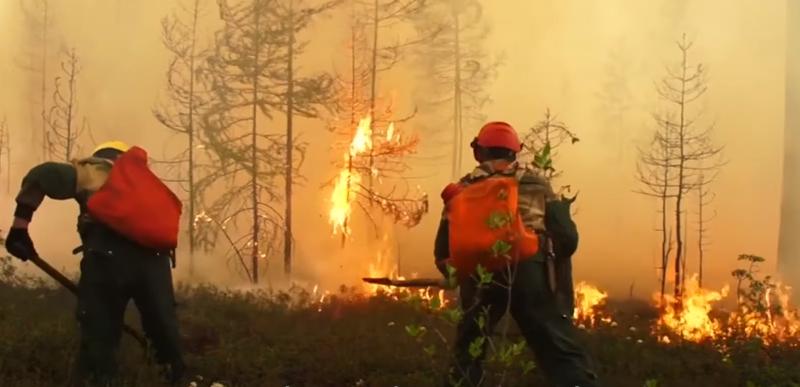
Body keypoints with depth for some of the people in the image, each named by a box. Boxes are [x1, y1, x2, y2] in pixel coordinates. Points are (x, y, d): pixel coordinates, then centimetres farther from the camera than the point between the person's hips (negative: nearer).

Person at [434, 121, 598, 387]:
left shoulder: (460, 191, 20)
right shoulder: (537, 186, 18)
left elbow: (443, 253, 15)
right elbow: (568, 240, 12)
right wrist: (547, 257, 33)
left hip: (477, 280, 2)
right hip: (528, 275, -2)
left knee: (467, 356, 21)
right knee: (562, 355, -5)